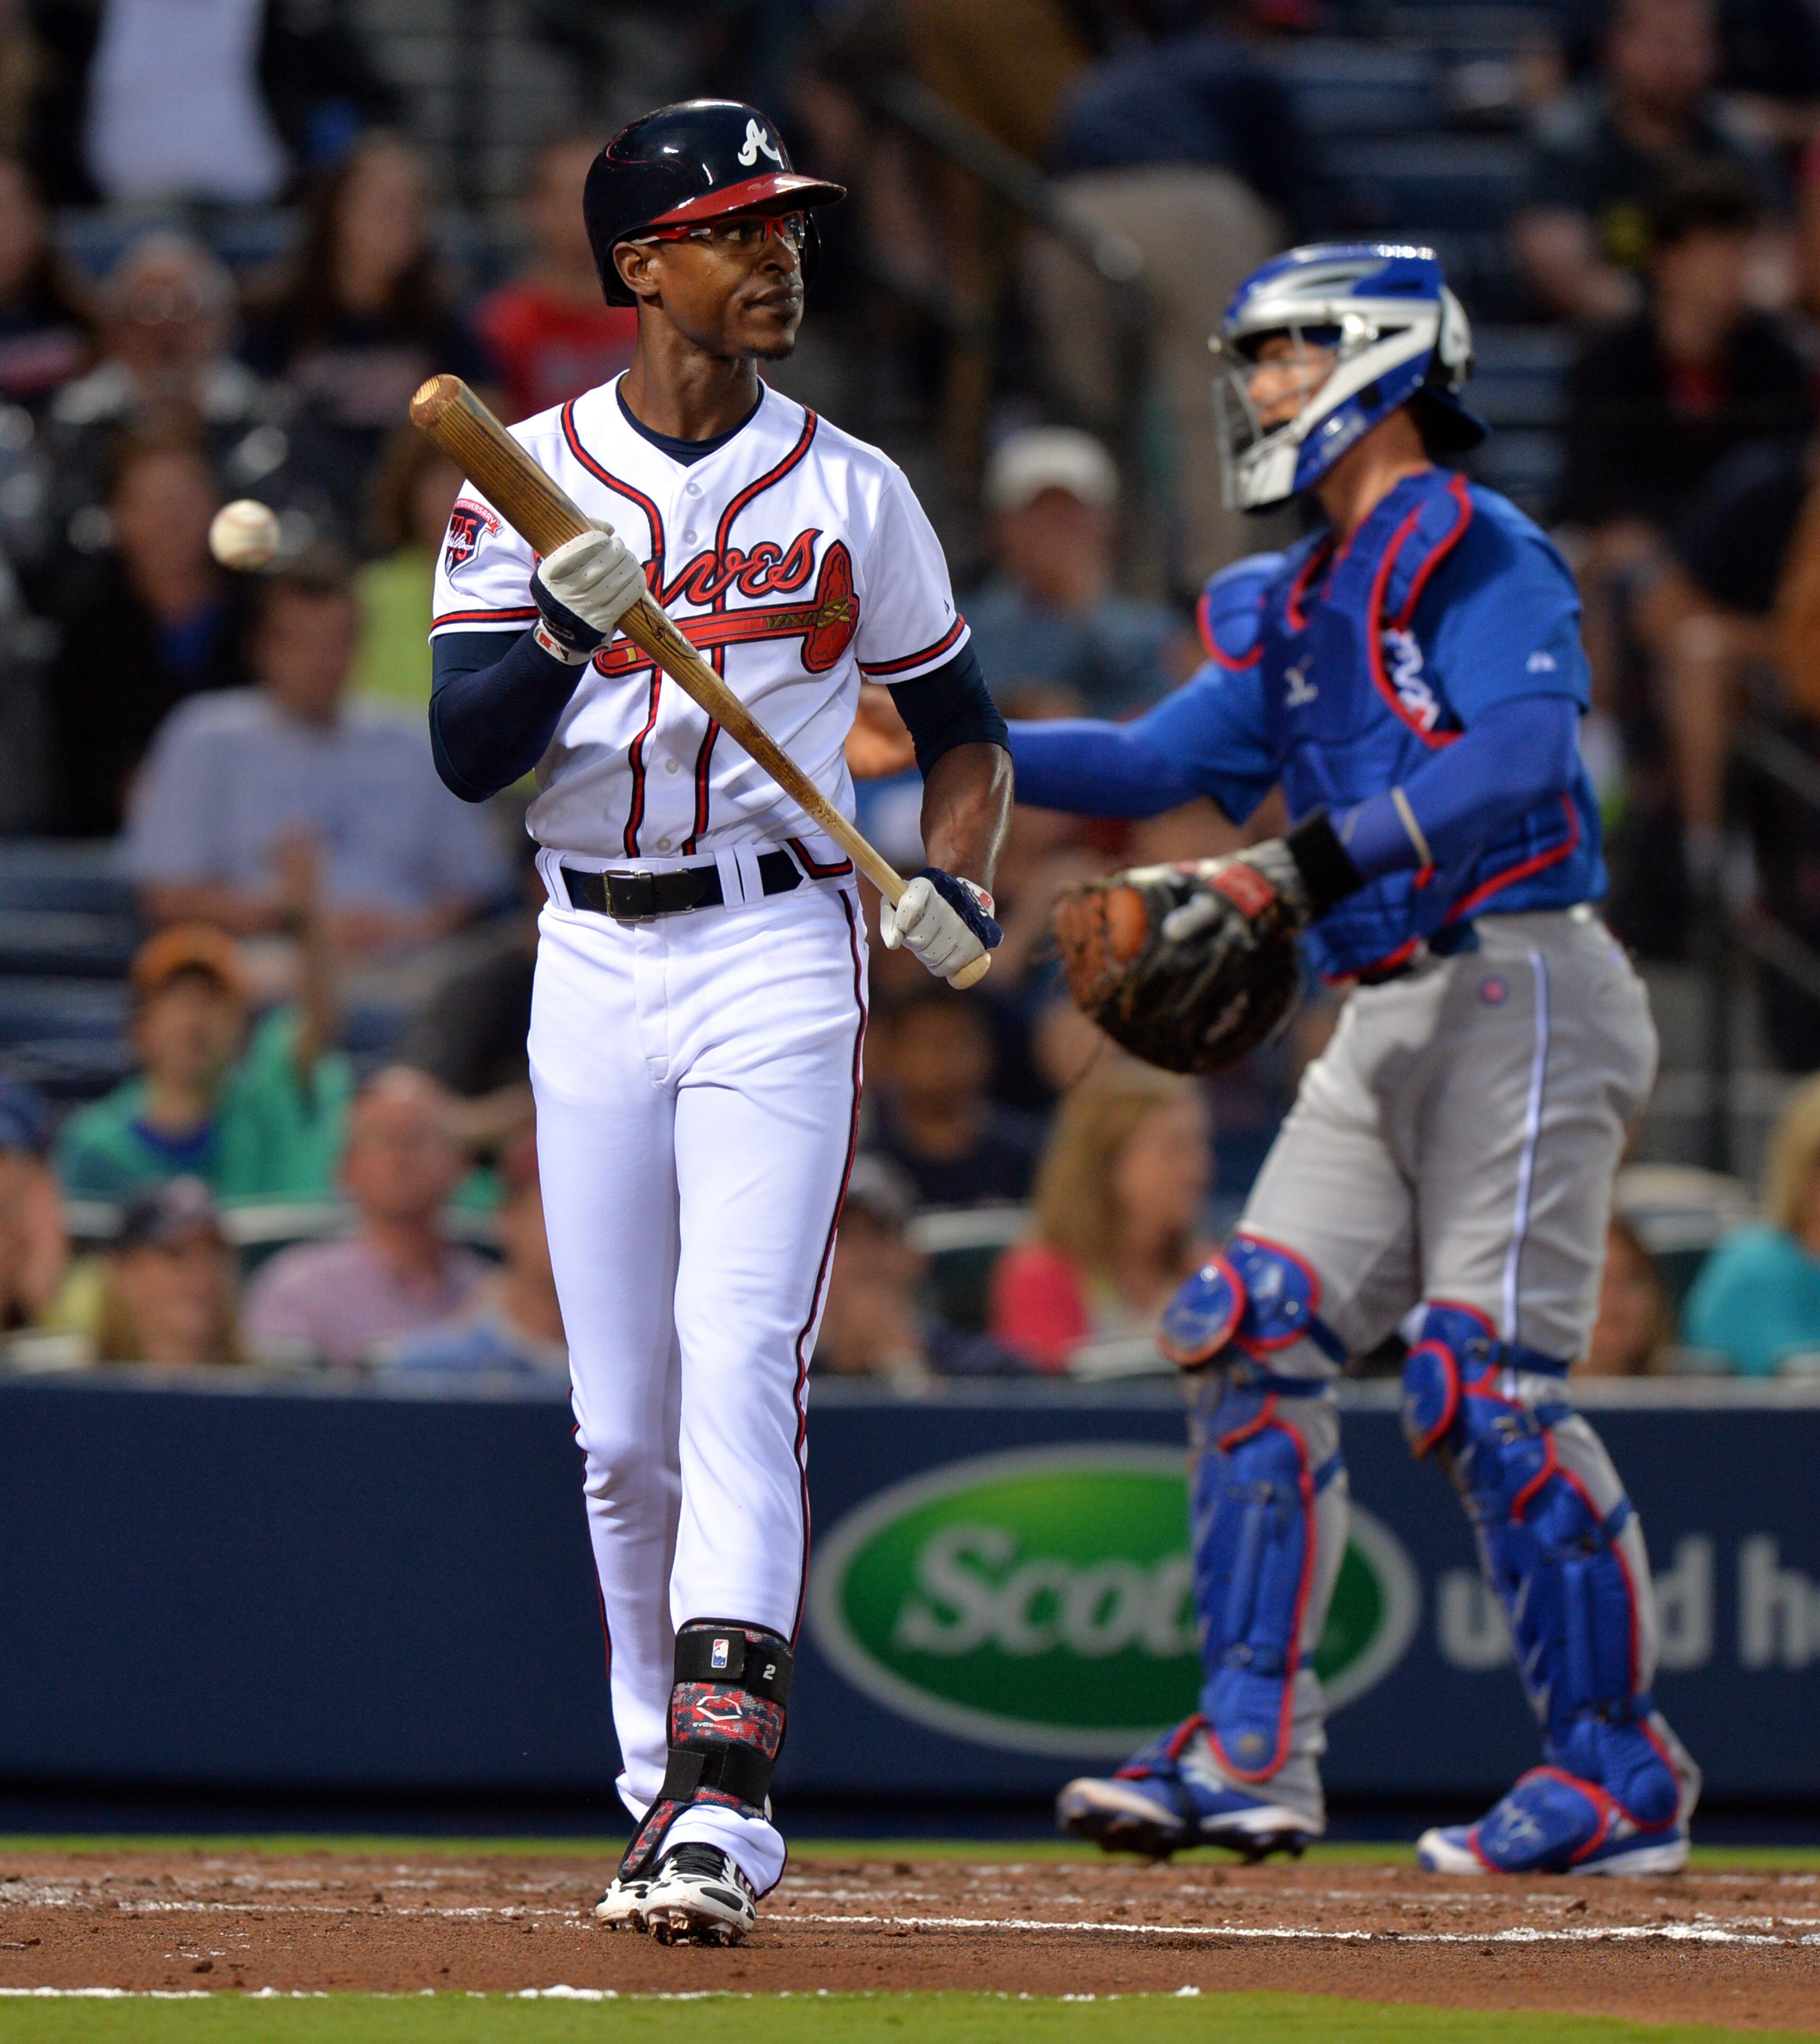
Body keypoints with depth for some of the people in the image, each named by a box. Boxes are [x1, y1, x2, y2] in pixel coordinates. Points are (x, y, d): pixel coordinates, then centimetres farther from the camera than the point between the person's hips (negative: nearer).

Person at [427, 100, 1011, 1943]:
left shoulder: (849, 491, 4)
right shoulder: (525, 480, 4)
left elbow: (962, 726, 13)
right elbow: (467, 753, -4)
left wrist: (955, 883, -6)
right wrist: (567, 621, -22)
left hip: (780, 955, -2)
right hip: (593, 962, 2)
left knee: (740, 1368, -16)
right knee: (623, 1425, 5)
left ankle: (722, 1806, -24)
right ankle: (667, 1790, 18)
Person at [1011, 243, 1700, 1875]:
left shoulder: (1478, 555, -7)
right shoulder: (1300, 604, 21)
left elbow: (1518, 758, -22)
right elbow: (1162, 762, 17)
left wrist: (1302, 870, -27)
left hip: (1520, 993, -9)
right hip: (1386, 1028, 9)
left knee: (1488, 1380, -13)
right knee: (1255, 1337, 0)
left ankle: (1624, 1781, -6)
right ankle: (1254, 1757, 2)